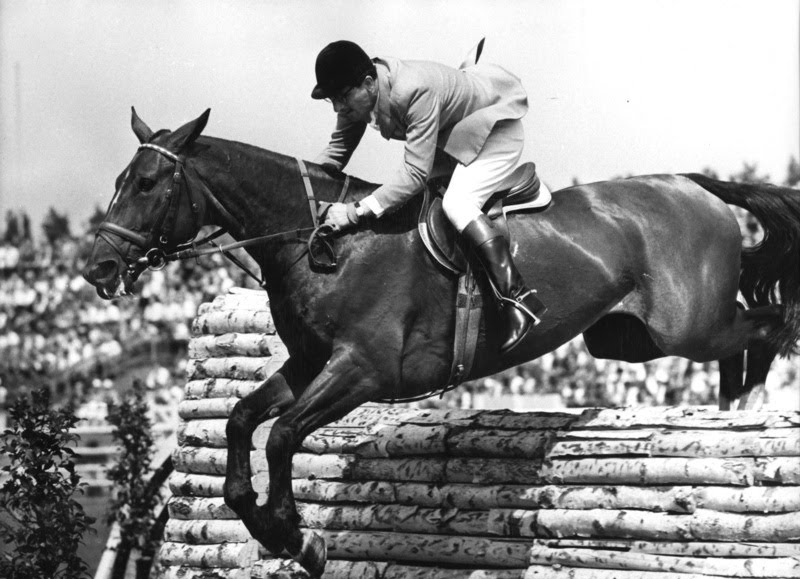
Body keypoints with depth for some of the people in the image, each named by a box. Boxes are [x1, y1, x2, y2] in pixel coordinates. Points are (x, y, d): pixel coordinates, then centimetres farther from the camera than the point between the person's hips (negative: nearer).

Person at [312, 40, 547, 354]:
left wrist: (358, 211, -44)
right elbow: (336, 152, -2)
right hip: (452, 135, 9)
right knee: (397, 195, 7)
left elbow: (416, 171, -40)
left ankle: (520, 298, -31)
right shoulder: (356, 93, -14)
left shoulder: (415, 90, -39)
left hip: (496, 128, -9)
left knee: (456, 205, -28)